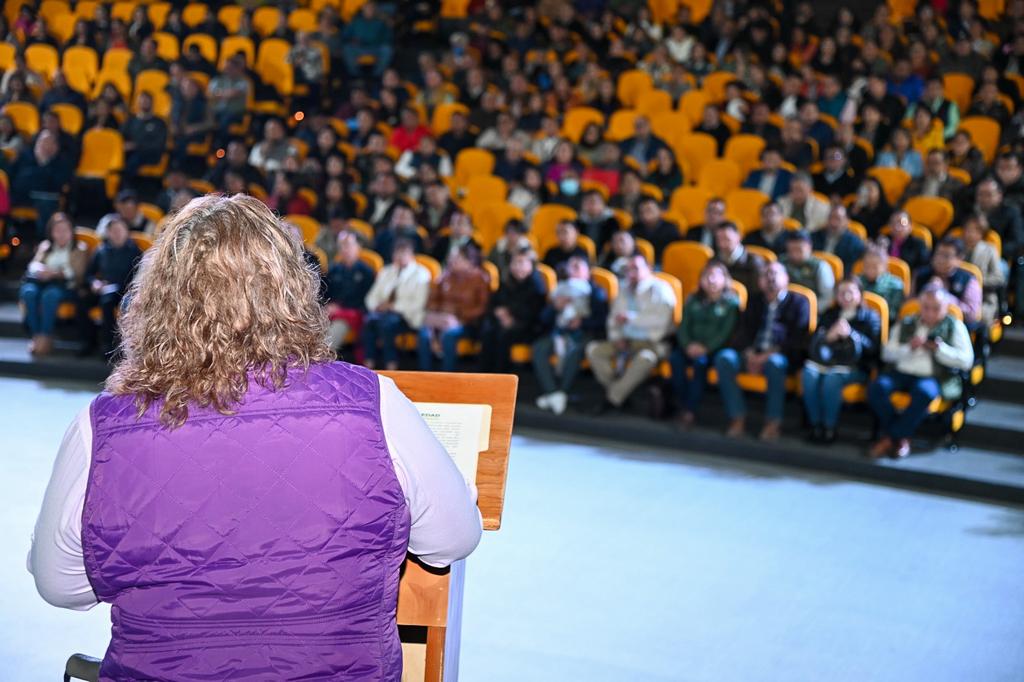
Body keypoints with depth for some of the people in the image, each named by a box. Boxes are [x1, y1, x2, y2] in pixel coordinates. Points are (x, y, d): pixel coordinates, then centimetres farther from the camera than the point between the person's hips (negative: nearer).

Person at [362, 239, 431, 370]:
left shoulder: (421, 274, 4)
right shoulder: (385, 272, 21)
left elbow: (417, 303, -7)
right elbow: (373, 296, 16)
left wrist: (394, 306, -13)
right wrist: (378, 306, -6)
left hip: (407, 316, -4)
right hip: (383, 311, 4)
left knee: (386, 322, -35)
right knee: (369, 319, -29)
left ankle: (391, 368, -34)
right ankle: (368, 366, -33)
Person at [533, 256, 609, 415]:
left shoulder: (596, 292, 15)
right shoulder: (560, 289, 27)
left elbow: (602, 319, 0)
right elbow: (544, 319, 17)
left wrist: (582, 321, -16)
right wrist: (555, 306, -2)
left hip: (584, 333, -4)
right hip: (559, 332, 4)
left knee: (574, 351, -38)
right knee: (538, 348, -27)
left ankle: (562, 392, -37)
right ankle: (551, 392, -39)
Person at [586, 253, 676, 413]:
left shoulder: (660, 288, -3)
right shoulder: (624, 290, 17)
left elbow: (661, 319, -17)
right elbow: (614, 317, 19)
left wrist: (631, 318, -15)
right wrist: (616, 337, -1)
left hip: (652, 342, -6)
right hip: (626, 341, 7)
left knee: (646, 357, -40)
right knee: (593, 349, -13)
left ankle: (613, 398, -26)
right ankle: (615, 388, -16)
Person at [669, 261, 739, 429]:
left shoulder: (731, 303, 0)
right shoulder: (693, 300, 14)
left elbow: (726, 332, -9)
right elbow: (683, 326, 8)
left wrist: (706, 347, -21)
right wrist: (688, 345, -12)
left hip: (715, 348, -4)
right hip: (692, 346, 4)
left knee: (700, 361, -34)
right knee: (675, 358, -26)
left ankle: (690, 411, -29)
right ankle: (682, 404, -20)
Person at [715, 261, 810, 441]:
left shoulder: (798, 303, 9)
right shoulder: (754, 300, 23)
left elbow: (798, 339, -3)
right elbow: (743, 330, 12)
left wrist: (770, 355, -16)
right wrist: (749, 354, -9)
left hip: (781, 355, -4)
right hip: (752, 353, 4)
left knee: (774, 363, -39)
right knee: (724, 358, -25)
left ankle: (773, 422, -26)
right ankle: (738, 418, -21)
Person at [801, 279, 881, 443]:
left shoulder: (870, 317, 10)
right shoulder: (829, 314, 21)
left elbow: (873, 349, -2)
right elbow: (813, 342, 12)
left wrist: (850, 334, -16)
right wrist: (828, 336, -10)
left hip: (854, 367, -3)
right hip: (825, 360, 3)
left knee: (831, 378, -35)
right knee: (809, 374, -30)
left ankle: (829, 428, -23)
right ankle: (815, 425, -21)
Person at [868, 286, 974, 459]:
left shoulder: (954, 326, 8)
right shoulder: (907, 323, 17)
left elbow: (966, 360, -2)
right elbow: (887, 353, 11)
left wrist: (939, 349, -12)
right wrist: (909, 348, -7)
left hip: (934, 377, -3)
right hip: (901, 373, 3)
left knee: (924, 392, -38)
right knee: (877, 387, -27)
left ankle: (890, 437, -21)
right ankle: (901, 437, -13)